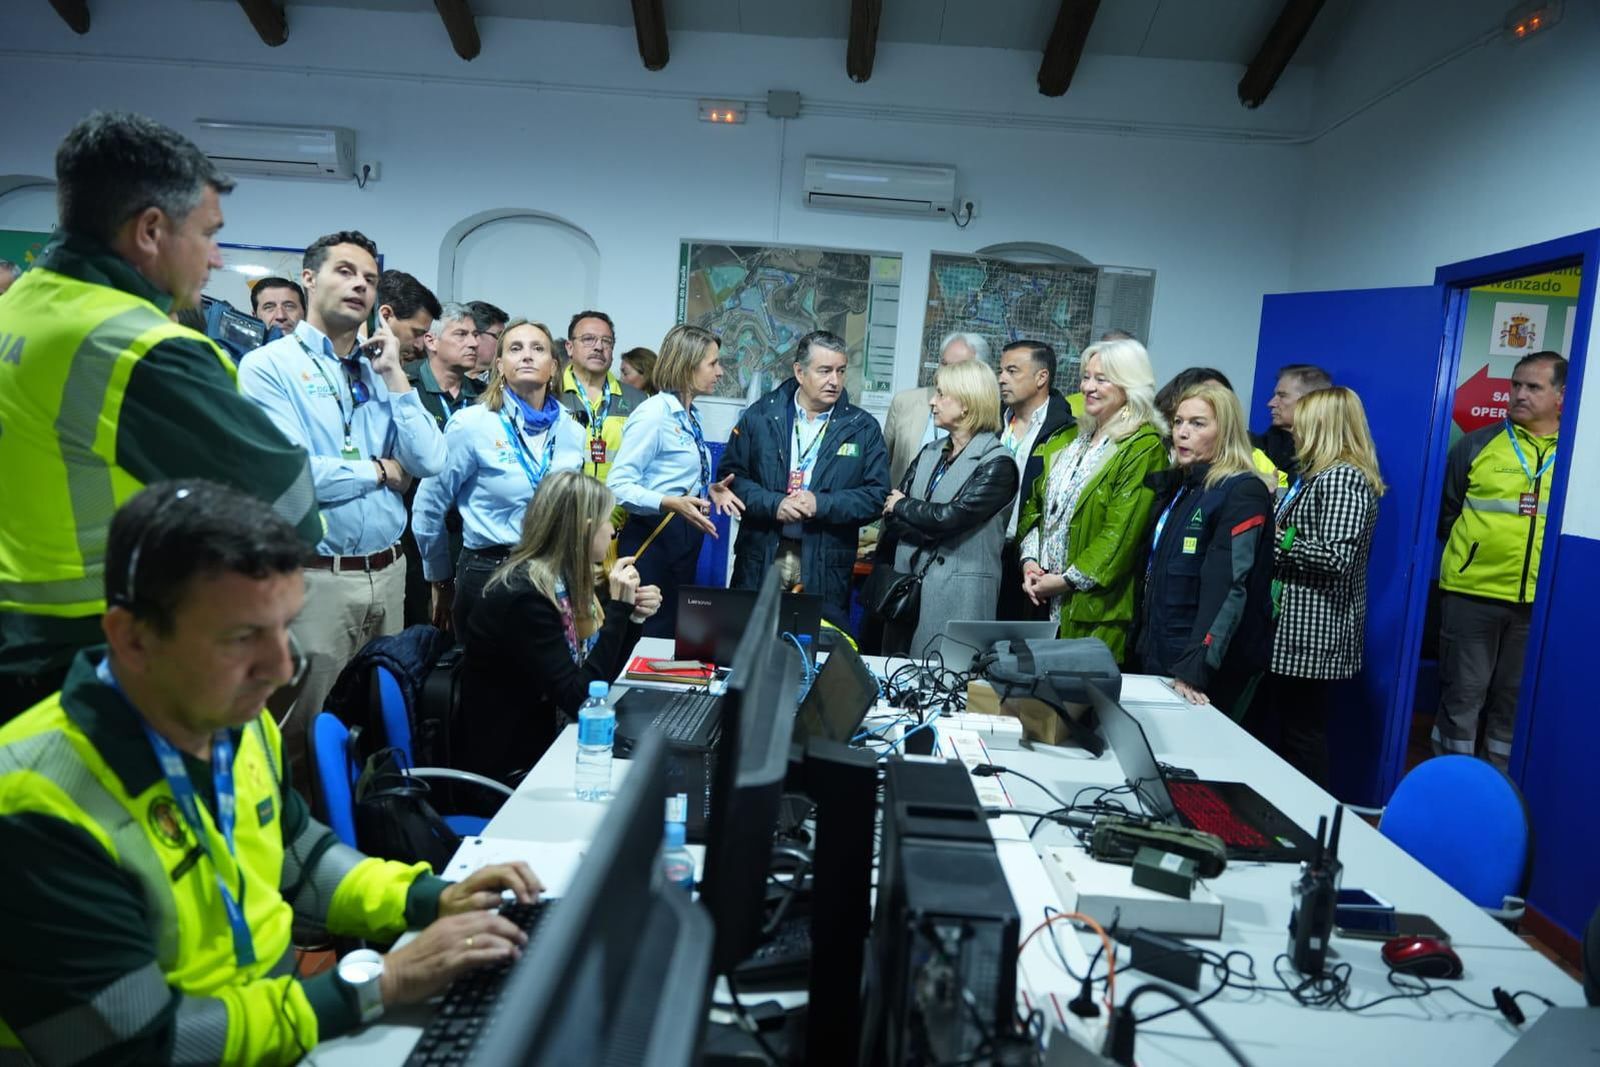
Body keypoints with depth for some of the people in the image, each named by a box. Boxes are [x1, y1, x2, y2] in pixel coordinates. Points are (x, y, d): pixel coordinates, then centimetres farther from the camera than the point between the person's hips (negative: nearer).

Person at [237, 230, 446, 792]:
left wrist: (394, 375, -2)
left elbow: (430, 462, -1)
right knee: (308, 735, 6)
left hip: (388, 573, 6)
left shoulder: (381, 372, 11)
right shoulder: (268, 366, -5)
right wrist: (380, 469, -5)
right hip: (315, 577, -6)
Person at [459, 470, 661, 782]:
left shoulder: (564, 580, 3)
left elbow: (598, 678, 7)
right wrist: (618, 607, -24)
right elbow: (582, 700, -25)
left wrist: (632, 616, -6)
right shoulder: (525, 595, -23)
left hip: (551, 742, 8)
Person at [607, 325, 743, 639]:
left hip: (685, 539, 9)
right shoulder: (653, 413, -15)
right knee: (648, 638, -4)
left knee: (675, 634, 11)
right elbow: (618, 485, -21)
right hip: (652, 540, -9)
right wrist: (670, 504, -32)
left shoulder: (691, 416, 12)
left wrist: (709, 490, 4)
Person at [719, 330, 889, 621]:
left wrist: (821, 504, -13)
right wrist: (773, 504, -13)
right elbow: (730, 475, 2)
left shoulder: (864, 428, 5)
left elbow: (877, 495, 0)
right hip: (759, 560, 1)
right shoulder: (761, 415, 6)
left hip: (824, 568, 0)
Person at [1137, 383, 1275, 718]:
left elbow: (1227, 587, -22)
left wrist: (1195, 669, -28)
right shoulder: (1175, 485, 11)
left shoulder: (1243, 493, -13)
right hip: (1159, 657, 7)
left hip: (1211, 672, -7)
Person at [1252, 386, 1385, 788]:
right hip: (1295, 626, 10)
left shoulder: (1342, 478, -15)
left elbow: (1336, 557, -25)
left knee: (1301, 733, -2)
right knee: (1271, 725, 13)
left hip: (1313, 631, -10)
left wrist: (1274, 541, -15)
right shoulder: (1319, 474, 17)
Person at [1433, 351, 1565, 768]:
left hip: (1542, 602, 2)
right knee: (1461, 697, 5)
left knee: (1516, 701, 13)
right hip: (1472, 594, -2)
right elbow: (1444, 513, 7)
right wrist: (1464, 554, 6)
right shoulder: (1477, 445, 1)